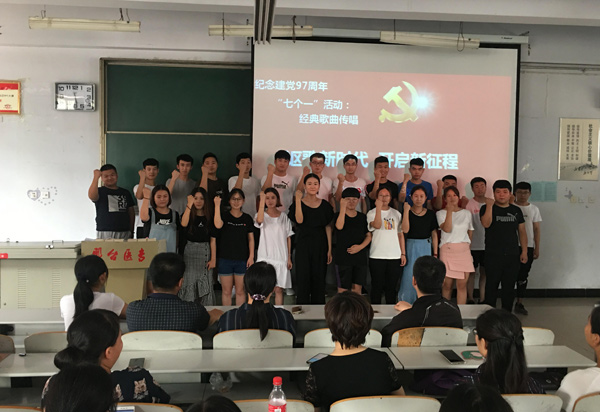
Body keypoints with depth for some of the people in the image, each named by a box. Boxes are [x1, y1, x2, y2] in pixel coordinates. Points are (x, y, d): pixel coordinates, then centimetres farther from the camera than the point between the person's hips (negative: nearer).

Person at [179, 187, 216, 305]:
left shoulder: (209, 218, 6)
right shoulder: (189, 215, 3)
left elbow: (213, 239, 4)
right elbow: (184, 224, -23)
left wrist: (213, 259, -3)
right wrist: (189, 204, -26)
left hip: (206, 251, 1)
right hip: (190, 251, -1)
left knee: (206, 285, 3)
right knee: (189, 284, -5)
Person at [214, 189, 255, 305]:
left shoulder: (247, 218, 6)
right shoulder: (224, 216, 0)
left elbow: (251, 239, 8)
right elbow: (218, 225, -23)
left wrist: (251, 257, 0)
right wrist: (217, 205, -23)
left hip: (242, 259, 1)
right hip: (225, 259, -1)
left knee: (240, 291, 6)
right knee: (226, 291, 5)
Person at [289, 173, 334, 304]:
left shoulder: (325, 205, 7)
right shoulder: (299, 204, 2)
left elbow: (328, 227, 4)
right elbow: (299, 220, -17)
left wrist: (329, 249, -2)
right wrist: (298, 200, -16)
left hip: (320, 246, 2)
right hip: (303, 245, -2)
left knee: (319, 278, 5)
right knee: (303, 278, -3)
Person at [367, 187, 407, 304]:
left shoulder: (396, 214, 14)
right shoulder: (372, 213, 3)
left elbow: (400, 234, 14)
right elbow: (377, 225, -19)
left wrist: (403, 253, 8)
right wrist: (378, 208, -20)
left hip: (395, 256, 3)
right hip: (377, 256, -3)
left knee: (391, 287, 7)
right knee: (377, 286, 1)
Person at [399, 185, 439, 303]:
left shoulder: (430, 214, 6)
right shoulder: (407, 212, -1)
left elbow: (434, 235, 8)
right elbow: (405, 230, -16)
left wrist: (435, 254, 3)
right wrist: (406, 210, -15)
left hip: (426, 248, 2)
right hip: (411, 247, -2)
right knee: (409, 278, -3)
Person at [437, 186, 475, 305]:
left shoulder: (467, 213, 13)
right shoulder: (441, 213, 3)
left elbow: (470, 232, 20)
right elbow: (447, 229, -13)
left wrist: (469, 248, 13)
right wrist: (449, 210, -16)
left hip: (464, 250, 2)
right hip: (447, 249, -2)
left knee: (462, 285, -2)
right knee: (447, 284, 0)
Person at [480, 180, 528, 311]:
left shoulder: (516, 210, 12)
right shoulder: (487, 208, 1)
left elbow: (522, 232, 14)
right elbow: (486, 224, -18)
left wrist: (524, 251, 8)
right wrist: (489, 205, -21)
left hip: (512, 256, 3)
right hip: (493, 255, -3)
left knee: (509, 287, 7)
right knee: (491, 286, -1)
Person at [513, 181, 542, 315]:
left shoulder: (534, 209, 8)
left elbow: (537, 230, 9)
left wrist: (537, 248, 4)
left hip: (528, 246, 3)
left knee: (523, 276, 7)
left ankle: (519, 303, 14)